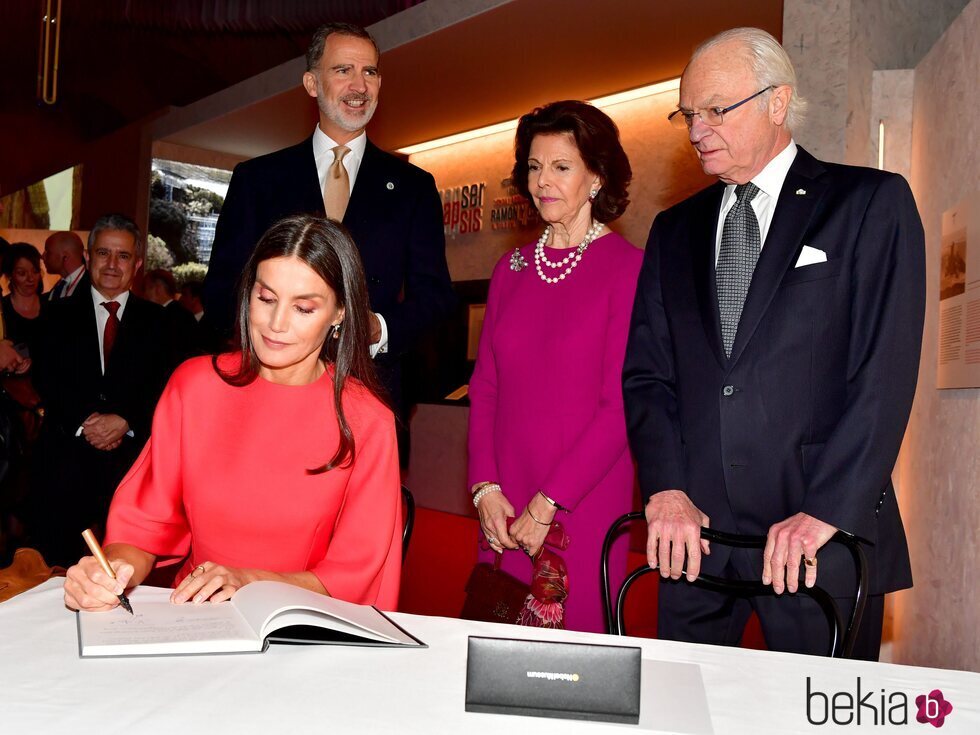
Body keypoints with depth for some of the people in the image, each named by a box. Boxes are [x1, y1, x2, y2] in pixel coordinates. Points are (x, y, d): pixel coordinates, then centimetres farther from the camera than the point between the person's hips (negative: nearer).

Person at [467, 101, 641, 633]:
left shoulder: (628, 268, -7)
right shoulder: (511, 269, 9)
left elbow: (622, 405, -12)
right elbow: (485, 387, 8)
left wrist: (546, 505, -12)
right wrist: (486, 488, -3)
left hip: (585, 503, -4)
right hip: (504, 509, 5)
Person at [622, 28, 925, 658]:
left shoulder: (871, 203, 1)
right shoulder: (675, 229, 14)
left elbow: (886, 371, -8)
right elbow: (646, 373, 8)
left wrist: (825, 513, -15)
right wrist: (666, 491, -6)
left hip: (826, 537, -3)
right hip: (695, 530, 4)